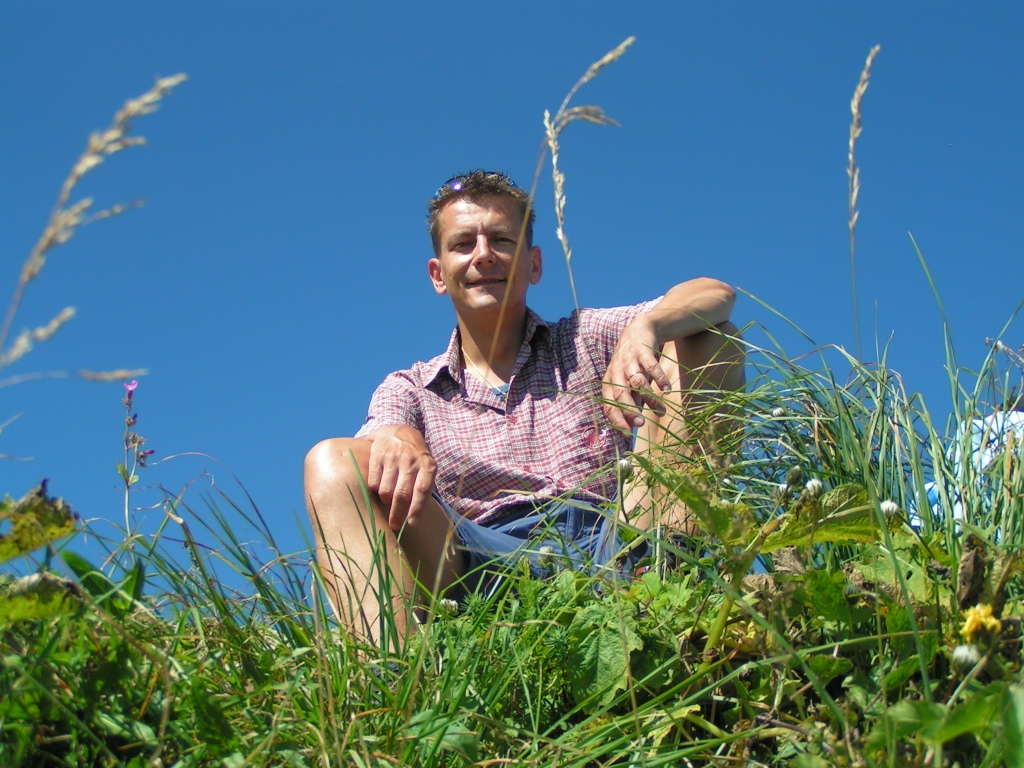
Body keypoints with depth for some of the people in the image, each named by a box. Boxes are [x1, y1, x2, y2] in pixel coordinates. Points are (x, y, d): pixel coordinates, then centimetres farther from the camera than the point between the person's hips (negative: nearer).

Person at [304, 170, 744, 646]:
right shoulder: (409, 390, 23)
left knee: (708, 340, -6)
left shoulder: (588, 341, 23)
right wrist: (395, 439, -26)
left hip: (610, 545, 1)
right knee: (334, 462, -20)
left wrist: (643, 330, -14)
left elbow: (716, 297, 8)